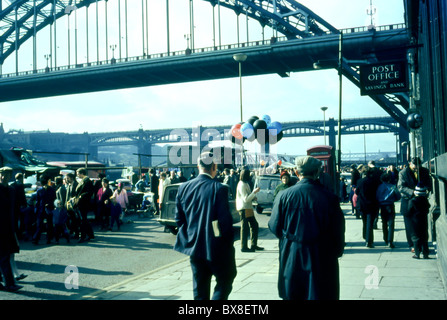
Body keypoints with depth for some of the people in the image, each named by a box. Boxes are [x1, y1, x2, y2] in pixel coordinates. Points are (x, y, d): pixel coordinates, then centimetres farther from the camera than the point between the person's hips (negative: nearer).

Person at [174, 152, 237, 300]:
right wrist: (229, 242, -2)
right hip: (216, 248, -5)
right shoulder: (219, 189, -16)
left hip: (194, 247, 5)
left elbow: (179, 218, 5)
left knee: (200, 290, 15)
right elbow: (225, 220, -15)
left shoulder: (184, 187, 0)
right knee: (224, 282, 12)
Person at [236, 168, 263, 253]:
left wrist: (253, 197, 10)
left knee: (254, 225, 12)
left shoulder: (246, 184, 16)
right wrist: (254, 192, -20)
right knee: (245, 227, -4)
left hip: (248, 208, 10)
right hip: (244, 209, -10)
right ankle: (243, 247, 3)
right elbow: (246, 199, -20)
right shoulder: (242, 185, -16)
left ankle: (254, 245, 20)